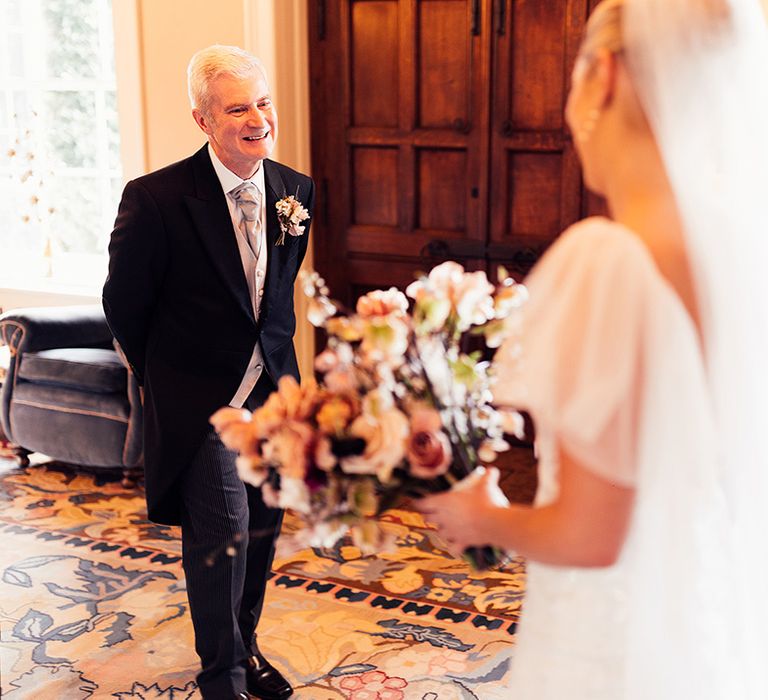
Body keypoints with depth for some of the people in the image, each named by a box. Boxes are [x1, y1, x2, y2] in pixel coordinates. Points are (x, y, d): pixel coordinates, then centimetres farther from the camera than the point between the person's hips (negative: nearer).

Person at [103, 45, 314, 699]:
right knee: (223, 535, -6)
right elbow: (123, 302, -5)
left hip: (274, 389, 5)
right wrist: (166, 380, 5)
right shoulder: (156, 198, -17)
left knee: (262, 529, 15)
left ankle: (244, 644, 38)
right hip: (200, 400, -5)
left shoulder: (296, 190, -1)